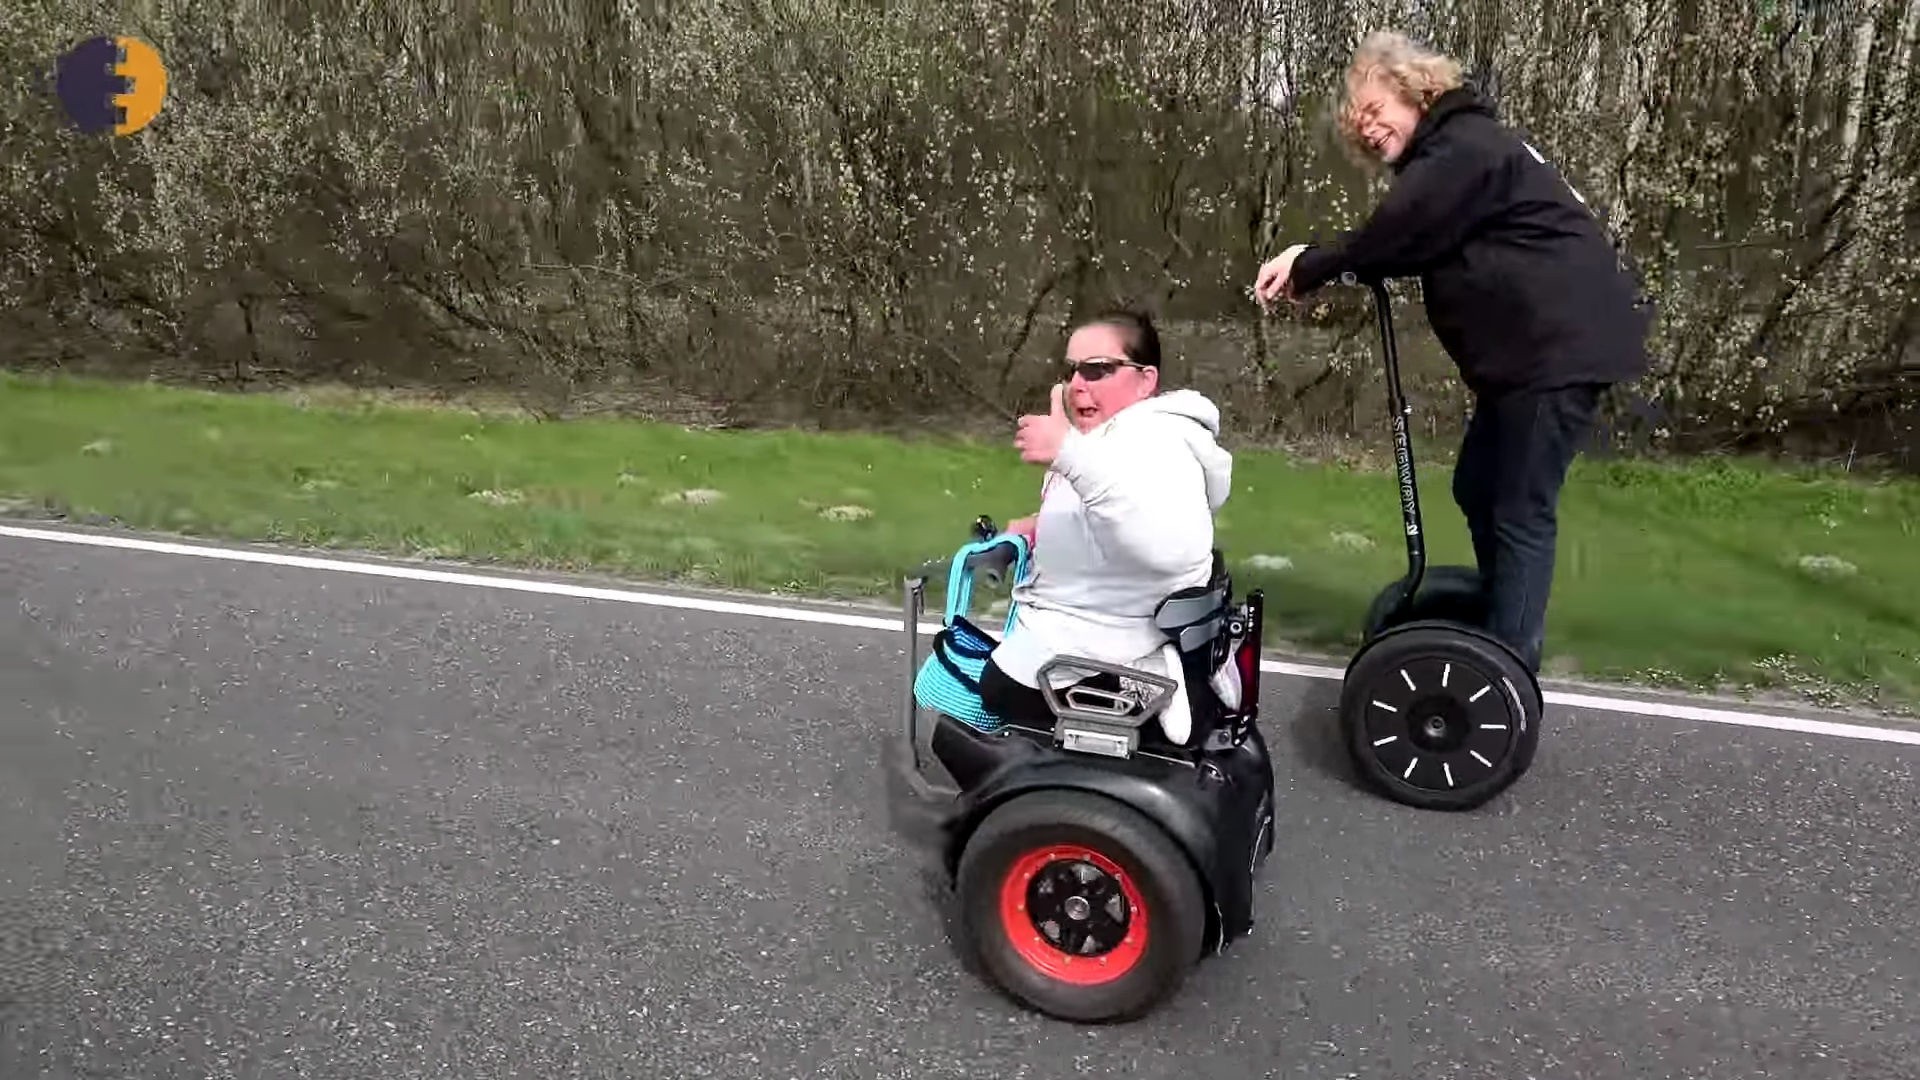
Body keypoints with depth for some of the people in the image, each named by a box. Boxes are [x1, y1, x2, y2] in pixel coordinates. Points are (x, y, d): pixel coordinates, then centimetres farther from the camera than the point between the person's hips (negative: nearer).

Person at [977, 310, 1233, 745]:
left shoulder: (1152, 441, -24)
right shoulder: (1124, 432, 10)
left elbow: (1175, 546, -46)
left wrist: (1071, 454, -49)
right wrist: (1048, 528, 14)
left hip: (1093, 655, -11)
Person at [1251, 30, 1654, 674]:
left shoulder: (1464, 147, -12)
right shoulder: (1445, 156, 20)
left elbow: (1391, 241, -16)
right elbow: (1403, 250, 13)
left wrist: (1309, 269, -4)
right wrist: (1314, 264, -1)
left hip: (1564, 345, -11)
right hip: (1526, 349, 11)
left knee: (1522, 509, -8)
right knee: (1477, 489, 16)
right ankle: (1502, 628, 29)